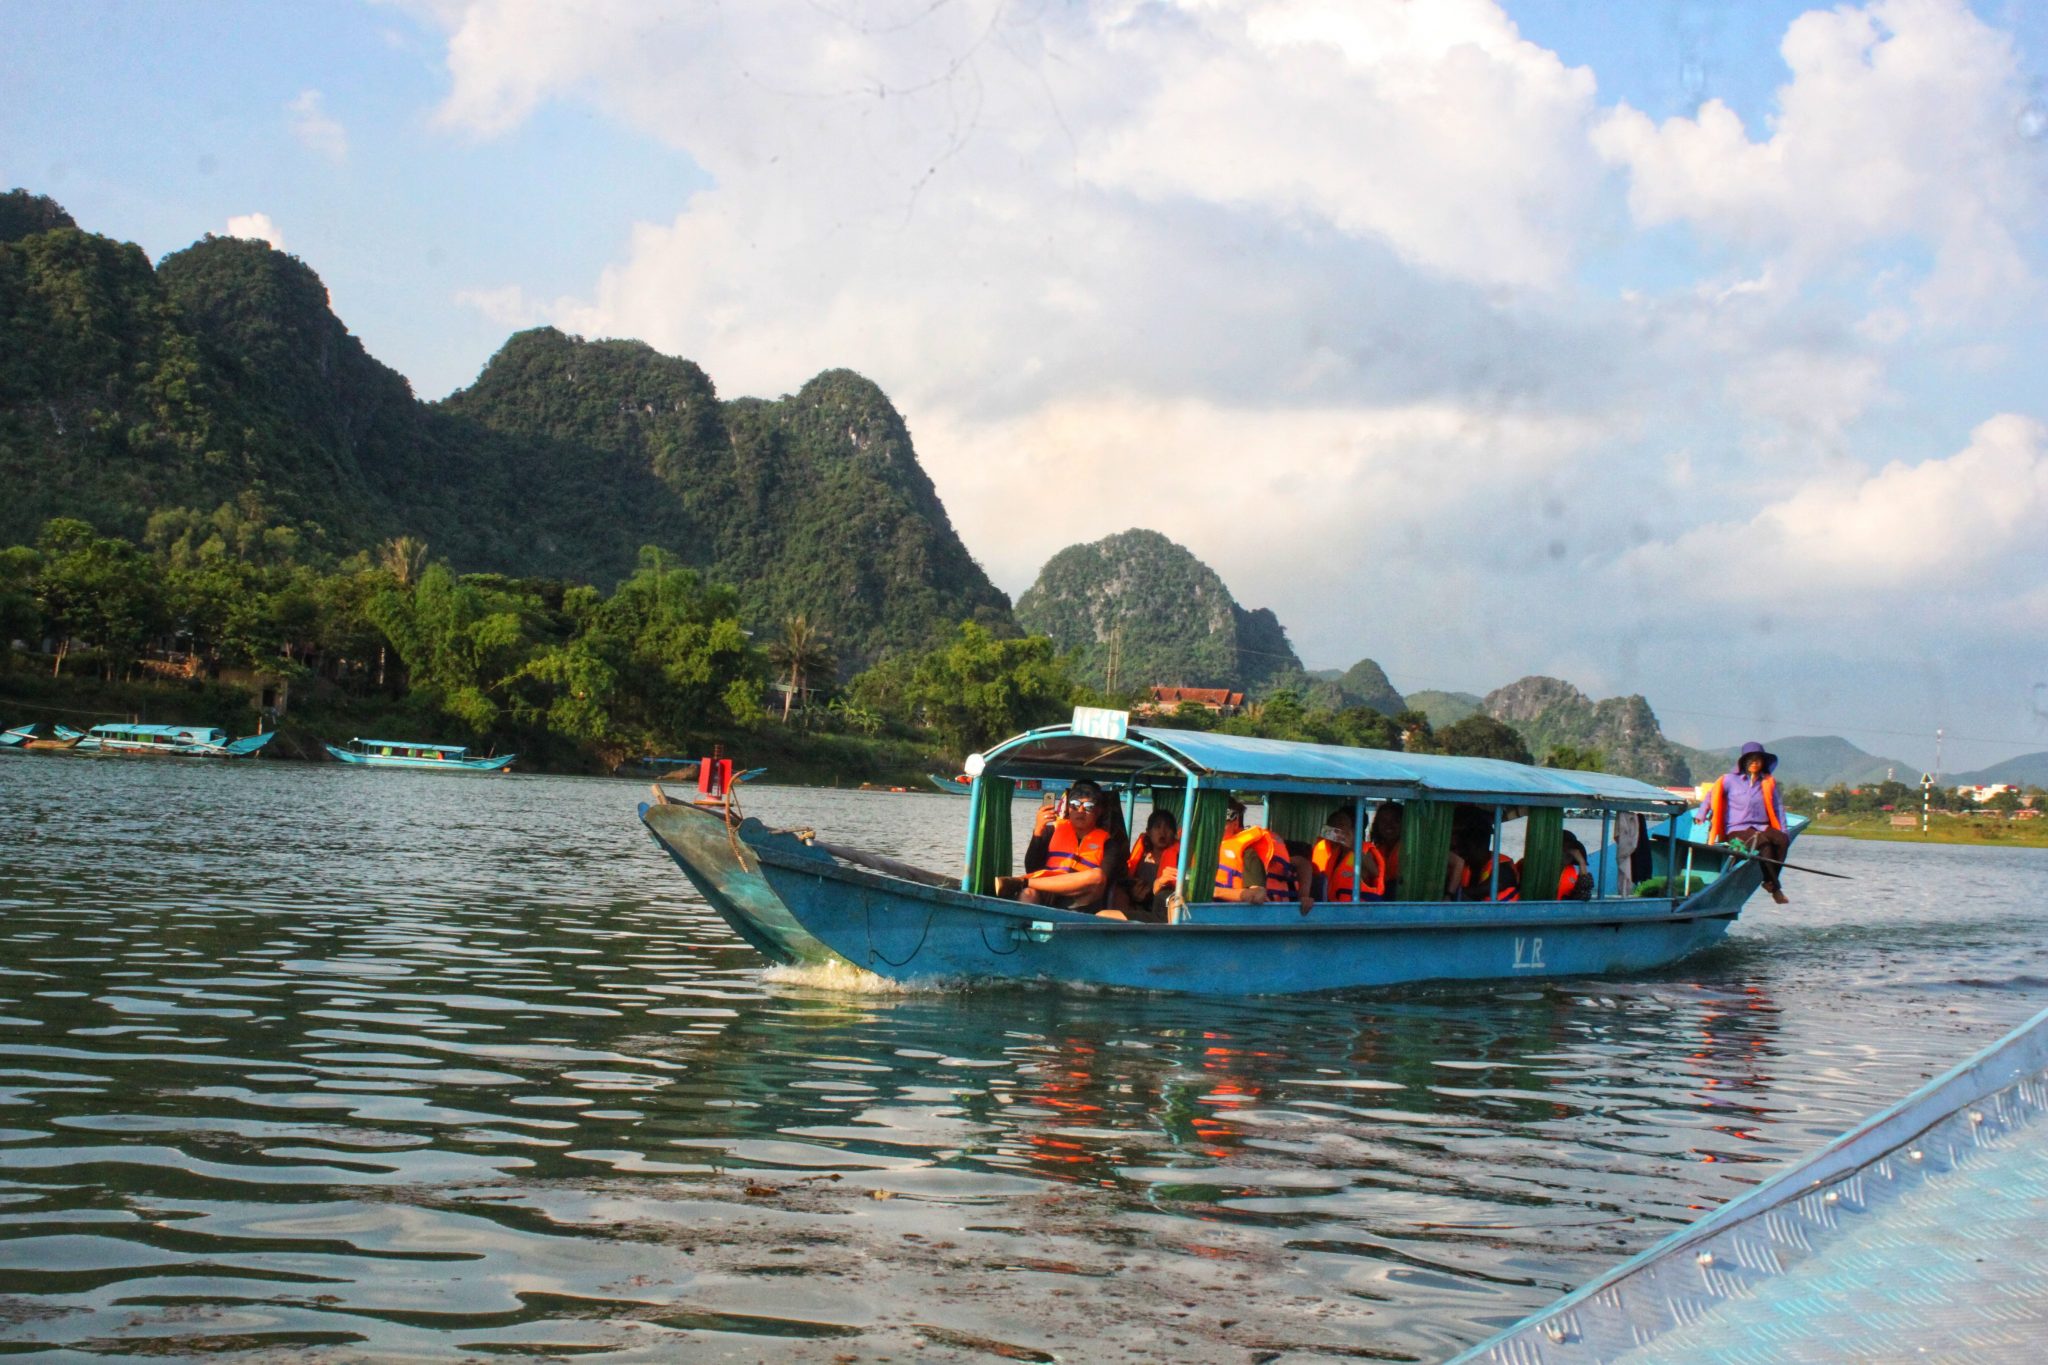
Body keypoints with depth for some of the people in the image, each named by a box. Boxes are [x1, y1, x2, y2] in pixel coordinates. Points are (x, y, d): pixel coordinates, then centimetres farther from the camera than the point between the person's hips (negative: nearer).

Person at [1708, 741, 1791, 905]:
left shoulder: (1769, 783, 14)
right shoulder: (1730, 780, 6)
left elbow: (1778, 807, 14)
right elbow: (1712, 796, 13)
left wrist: (1783, 831, 3)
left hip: (1762, 828, 4)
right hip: (1737, 831, -4)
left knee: (1783, 840, -30)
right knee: (1764, 842, -35)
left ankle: (1770, 881, -17)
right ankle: (1775, 886, -26)